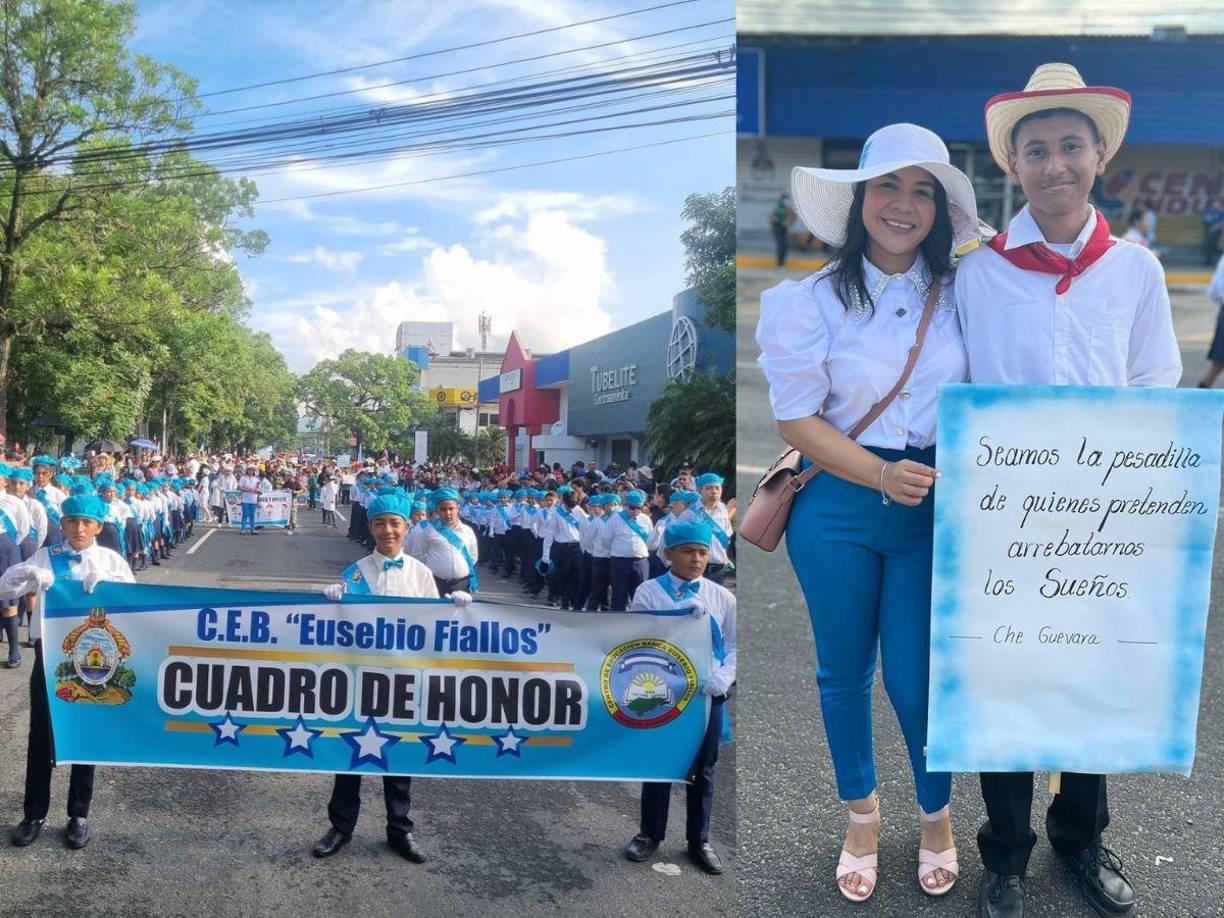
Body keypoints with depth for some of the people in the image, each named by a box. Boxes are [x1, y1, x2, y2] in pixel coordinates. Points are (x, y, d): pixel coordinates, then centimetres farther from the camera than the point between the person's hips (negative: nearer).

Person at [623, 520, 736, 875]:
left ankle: (699, 840, 28)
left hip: (707, 694, 2)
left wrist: (723, 678, -13)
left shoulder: (721, 597, 0)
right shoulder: (649, 592, -5)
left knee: (702, 769, 12)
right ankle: (650, 834, 29)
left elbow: (734, 646, 4)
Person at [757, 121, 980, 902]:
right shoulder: (815, 300, -7)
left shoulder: (959, 295, 0)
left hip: (933, 511, 1)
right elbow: (797, 418, -9)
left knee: (916, 680, 4)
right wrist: (882, 475, -20)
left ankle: (937, 813, 35)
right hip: (838, 510, 0)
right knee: (844, 671, 14)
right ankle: (861, 813, 39)